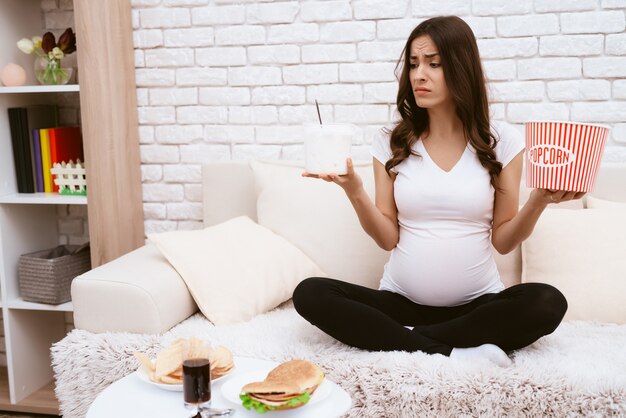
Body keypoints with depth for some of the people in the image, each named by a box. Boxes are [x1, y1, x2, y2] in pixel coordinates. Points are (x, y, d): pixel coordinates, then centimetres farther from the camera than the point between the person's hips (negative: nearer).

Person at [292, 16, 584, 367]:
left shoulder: (502, 141, 1)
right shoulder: (392, 144, 4)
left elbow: (503, 240, 2)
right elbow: (388, 238, 1)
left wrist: (539, 202, -15)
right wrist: (355, 192, -15)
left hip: (477, 305, -1)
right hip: (401, 302, 1)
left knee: (548, 304, -31)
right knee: (310, 294, -23)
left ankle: (405, 340, -19)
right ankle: (454, 355, -25)